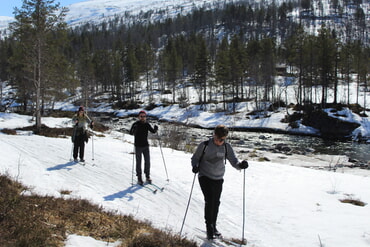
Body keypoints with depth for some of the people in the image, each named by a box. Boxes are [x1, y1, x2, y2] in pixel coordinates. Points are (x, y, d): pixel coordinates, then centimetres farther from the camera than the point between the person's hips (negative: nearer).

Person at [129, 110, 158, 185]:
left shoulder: (147, 124, 3)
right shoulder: (136, 124, -9)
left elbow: (153, 131, 8)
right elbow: (131, 133, -19)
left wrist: (155, 129, -14)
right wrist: (134, 129, -40)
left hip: (146, 146, 4)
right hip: (138, 146, -3)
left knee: (147, 161, 7)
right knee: (138, 162, 1)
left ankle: (147, 176, 20)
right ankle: (139, 178, 9)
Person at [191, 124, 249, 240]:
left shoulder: (227, 147, -3)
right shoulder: (205, 145, -11)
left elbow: (234, 161, -4)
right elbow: (195, 158, 0)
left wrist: (241, 164, -26)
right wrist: (195, 166, -22)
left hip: (218, 178, 4)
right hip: (205, 177, -3)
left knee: (216, 202, 11)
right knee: (209, 201, -15)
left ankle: (213, 226, 31)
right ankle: (209, 228, -3)